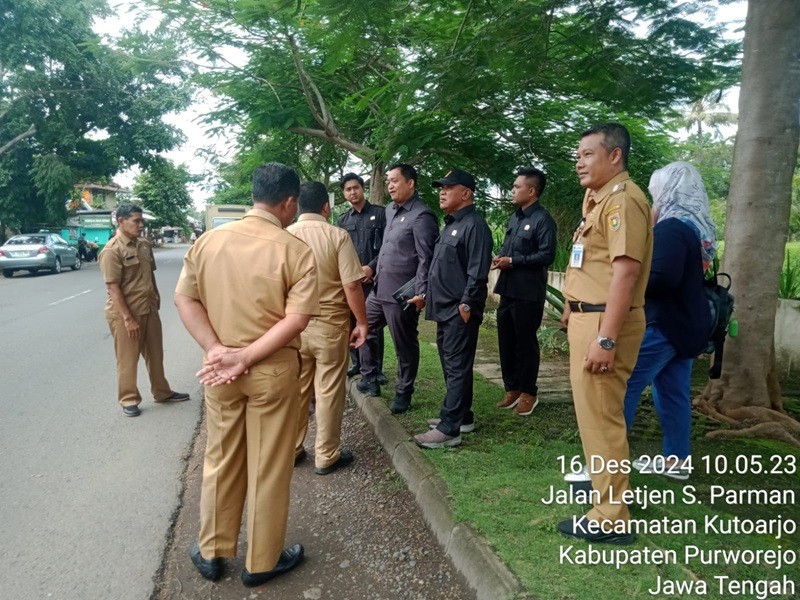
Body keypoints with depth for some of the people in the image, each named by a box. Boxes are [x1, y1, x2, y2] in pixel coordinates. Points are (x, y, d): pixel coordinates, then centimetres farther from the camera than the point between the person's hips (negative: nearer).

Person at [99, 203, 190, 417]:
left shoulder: (144, 244, 7)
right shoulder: (112, 250, -16)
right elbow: (113, 288, -19)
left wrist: (156, 296, 16)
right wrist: (128, 318, -21)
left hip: (149, 309, 7)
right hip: (125, 312, -7)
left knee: (155, 354, 17)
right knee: (128, 359, 6)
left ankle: (162, 392, 32)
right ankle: (128, 399, 21)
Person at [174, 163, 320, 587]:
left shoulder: (208, 240, -1)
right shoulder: (296, 251, -13)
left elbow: (185, 300, -3)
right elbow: (297, 318, -21)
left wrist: (215, 349, -10)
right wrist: (247, 357, -19)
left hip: (219, 372, 4)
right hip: (273, 372, -4)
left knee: (220, 462, 20)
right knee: (268, 469, 11)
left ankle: (211, 552, 36)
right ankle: (261, 563, 27)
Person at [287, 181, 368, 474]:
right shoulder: (337, 236, -11)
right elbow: (351, 285, -15)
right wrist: (362, 322, -4)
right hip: (329, 324, -4)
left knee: (295, 389, 15)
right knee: (329, 391, 7)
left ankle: (291, 450, 28)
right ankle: (326, 456, 17)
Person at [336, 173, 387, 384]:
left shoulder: (380, 213, 3)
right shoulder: (342, 221, 14)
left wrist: (372, 267, -13)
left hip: (374, 278, -3)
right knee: (351, 323, 7)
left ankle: (377, 369, 9)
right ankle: (356, 363, 21)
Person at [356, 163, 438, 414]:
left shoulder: (422, 216, -14)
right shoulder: (390, 210, 13)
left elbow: (426, 258, -18)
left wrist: (422, 293, -21)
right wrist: (373, 268, 18)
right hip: (379, 289, 9)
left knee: (405, 345, 4)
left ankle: (403, 394, 20)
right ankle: (370, 380, 34)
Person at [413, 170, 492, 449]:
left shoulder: (474, 225, -13)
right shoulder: (451, 224, 19)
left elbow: (477, 272, -20)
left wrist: (466, 305, -20)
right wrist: (428, 295, 19)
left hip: (460, 312, -10)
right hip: (445, 309, 10)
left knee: (457, 368, -5)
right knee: (451, 366, 16)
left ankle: (449, 429, -1)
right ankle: (461, 416, 28)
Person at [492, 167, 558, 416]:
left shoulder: (542, 219, -11)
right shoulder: (515, 217, 16)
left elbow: (547, 255, -18)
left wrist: (512, 261, -17)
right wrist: (500, 257, 2)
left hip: (528, 293, -8)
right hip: (507, 290, 8)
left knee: (526, 343, 3)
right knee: (506, 342, 12)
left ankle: (528, 392, 18)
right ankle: (512, 388, 25)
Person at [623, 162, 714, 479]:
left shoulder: (671, 227, -16)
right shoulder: (699, 228, 13)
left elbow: (663, 277, -27)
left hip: (663, 324, -10)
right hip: (688, 323, 10)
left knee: (622, 388, -6)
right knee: (674, 393, 14)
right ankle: (676, 460, 21)